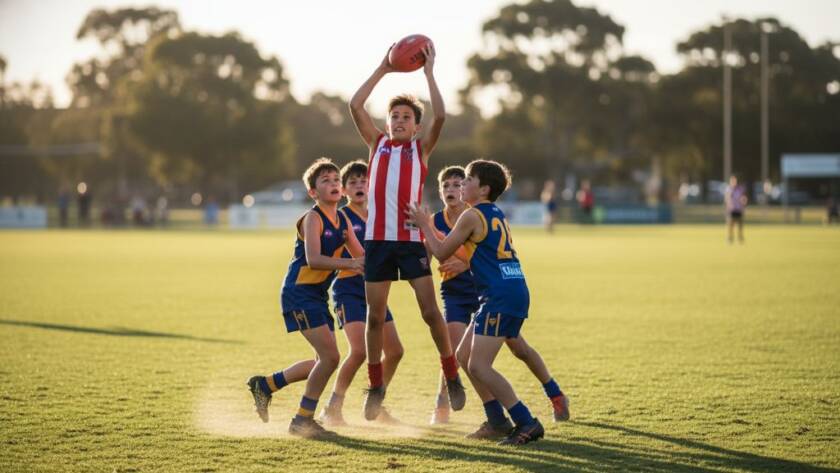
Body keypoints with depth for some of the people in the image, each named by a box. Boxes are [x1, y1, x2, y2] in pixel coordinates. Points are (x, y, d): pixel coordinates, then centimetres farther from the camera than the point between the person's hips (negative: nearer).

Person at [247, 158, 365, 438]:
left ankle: (265, 384, 27)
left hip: (317, 295, 9)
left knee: (325, 361, 13)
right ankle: (303, 420, -2)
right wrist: (348, 263, -36)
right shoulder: (313, 218, -14)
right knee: (330, 356, -14)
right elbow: (313, 259, -28)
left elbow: (360, 256, 12)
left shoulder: (342, 221, 10)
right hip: (299, 292, -9)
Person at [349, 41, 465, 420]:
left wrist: (428, 72, 0)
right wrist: (382, 70, 8)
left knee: (430, 310, -6)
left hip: (411, 240, -2)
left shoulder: (421, 148, 10)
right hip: (377, 240, 2)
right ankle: (376, 386, 16)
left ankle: (452, 376, 7)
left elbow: (440, 116, -6)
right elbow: (355, 106, 4)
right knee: (375, 316, 5)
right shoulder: (377, 144, 14)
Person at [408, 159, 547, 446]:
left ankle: (526, 423, -15)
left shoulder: (472, 216, -8)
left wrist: (424, 225, 12)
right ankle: (498, 422, 16)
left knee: (478, 366, -11)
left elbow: (441, 252, 0)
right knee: (466, 357, 15)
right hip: (515, 293, 10)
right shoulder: (496, 215, 19)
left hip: (500, 297, -10)